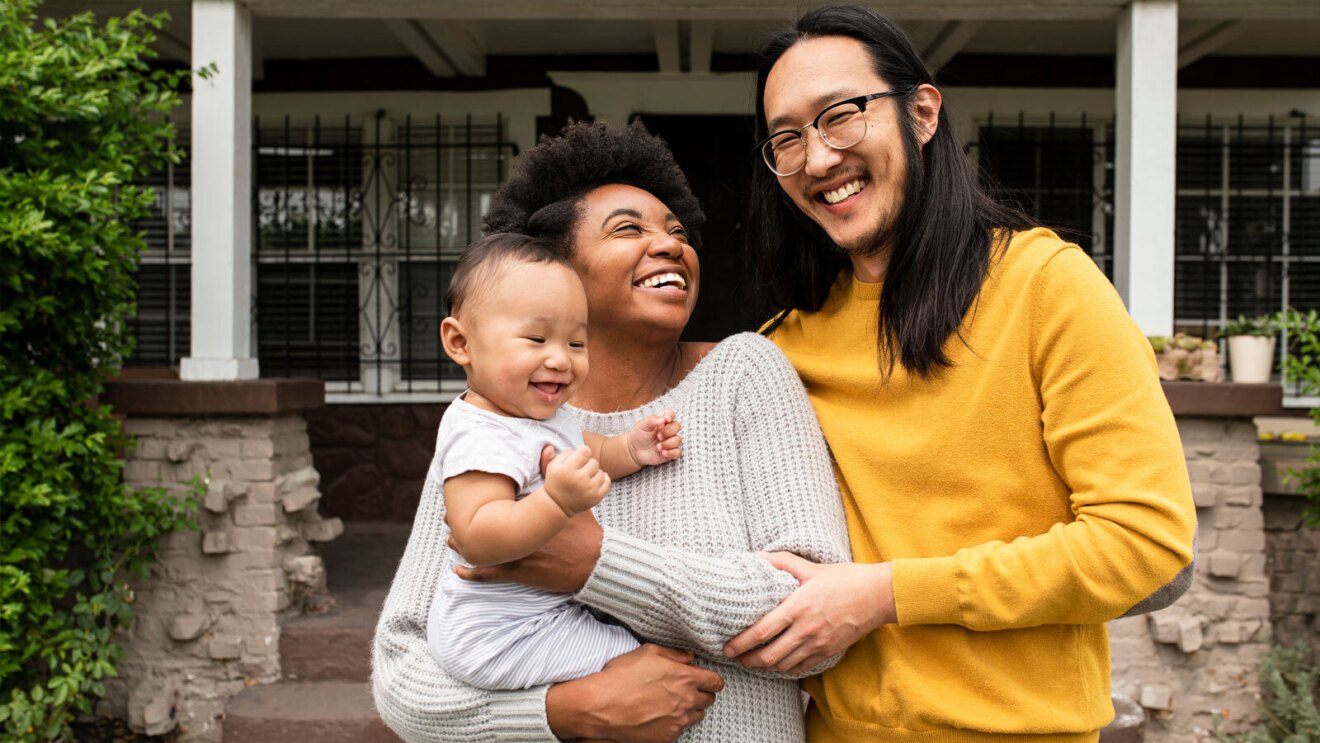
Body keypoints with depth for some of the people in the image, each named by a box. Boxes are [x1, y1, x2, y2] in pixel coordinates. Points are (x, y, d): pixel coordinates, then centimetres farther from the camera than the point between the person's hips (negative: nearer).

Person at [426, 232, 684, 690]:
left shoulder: (543, 413, 4)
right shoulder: (480, 437, -29)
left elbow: (580, 455, 22)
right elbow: (475, 538, -39)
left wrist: (630, 450, 2)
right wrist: (557, 501, -50)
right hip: (497, 636, -10)